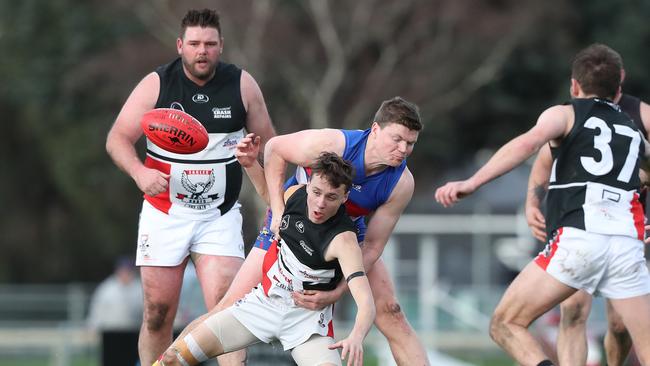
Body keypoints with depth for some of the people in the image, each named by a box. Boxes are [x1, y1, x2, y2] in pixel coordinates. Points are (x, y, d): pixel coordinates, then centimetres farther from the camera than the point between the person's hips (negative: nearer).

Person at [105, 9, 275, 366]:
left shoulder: (242, 84, -1)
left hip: (220, 215, 0)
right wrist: (140, 173, -24)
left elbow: (267, 144, 10)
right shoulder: (156, 84, -5)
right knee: (158, 312, 2)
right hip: (165, 212, 0)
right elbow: (117, 139, -5)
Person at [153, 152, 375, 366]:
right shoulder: (295, 194, -8)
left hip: (306, 318, -5)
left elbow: (366, 302, -38)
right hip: (264, 301, 5)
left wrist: (356, 337, -58)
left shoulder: (343, 240, -26)